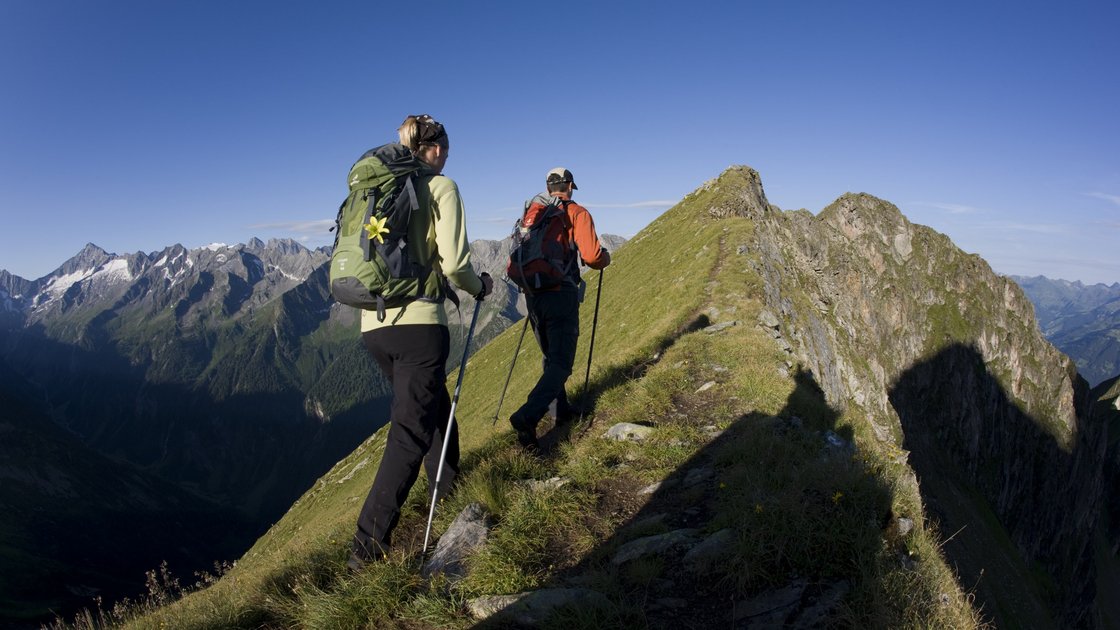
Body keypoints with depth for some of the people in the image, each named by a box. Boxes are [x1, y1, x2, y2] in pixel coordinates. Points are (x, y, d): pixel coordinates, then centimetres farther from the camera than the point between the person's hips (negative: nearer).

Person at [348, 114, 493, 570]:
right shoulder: (441, 187, -2)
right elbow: (453, 264, -12)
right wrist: (480, 287, 8)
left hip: (372, 324, 7)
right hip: (418, 323, -7)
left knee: (434, 408, 24)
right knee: (409, 433, -2)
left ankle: (449, 494, 40)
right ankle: (367, 547, -2)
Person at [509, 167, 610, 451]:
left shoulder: (531, 212, 12)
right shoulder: (576, 212, -3)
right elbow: (592, 256, -14)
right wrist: (605, 257, 8)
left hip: (533, 295, 6)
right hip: (561, 295, -6)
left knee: (550, 357, 22)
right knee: (561, 363, -4)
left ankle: (560, 409, 31)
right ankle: (527, 416, -21)